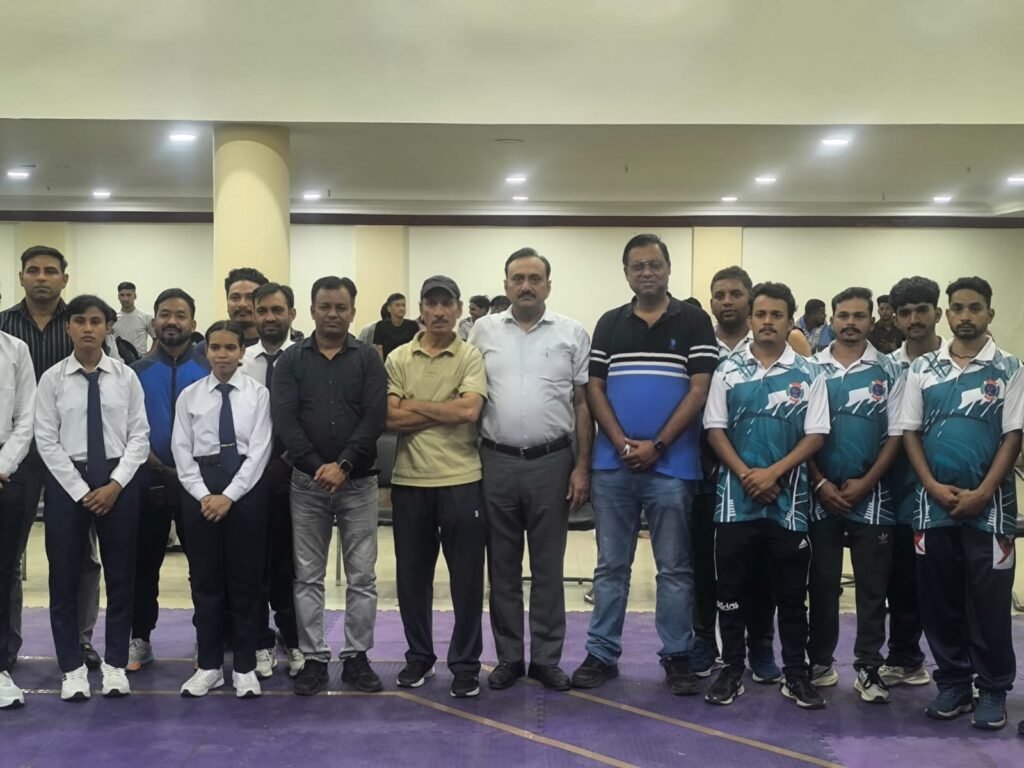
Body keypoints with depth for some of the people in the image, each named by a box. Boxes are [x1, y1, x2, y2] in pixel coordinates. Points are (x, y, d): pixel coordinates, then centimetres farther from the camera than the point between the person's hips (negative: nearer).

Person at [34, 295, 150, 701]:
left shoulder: (126, 376, -1)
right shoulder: (52, 379, -2)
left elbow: (139, 436, -2)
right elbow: (46, 441, -4)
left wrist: (115, 484, -11)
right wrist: (81, 490, -9)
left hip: (118, 481, 1)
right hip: (66, 481, 0)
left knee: (121, 575, 8)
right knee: (65, 576, 6)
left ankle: (115, 664, 22)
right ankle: (72, 667, 19)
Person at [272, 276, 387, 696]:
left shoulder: (368, 358, 3)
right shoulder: (291, 359, 4)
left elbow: (375, 417, -7)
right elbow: (284, 420, -5)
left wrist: (344, 465, -17)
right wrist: (317, 467, -16)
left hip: (359, 482, 0)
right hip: (307, 482, 0)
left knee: (362, 576, 4)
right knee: (308, 577, 5)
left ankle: (356, 657, 15)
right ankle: (314, 658, 14)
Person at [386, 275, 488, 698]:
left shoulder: (471, 357, -1)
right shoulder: (398, 359, 5)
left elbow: (469, 410, -17)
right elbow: (392, 418, -6)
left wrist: (415, 405, -8)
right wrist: (447, 411, -10)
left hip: (461, 481, -2)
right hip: (409, 481, 3)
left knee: (466, 577, 4)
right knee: (412, 575, 12)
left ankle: (465, 664, 16)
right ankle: (419, 657, 28)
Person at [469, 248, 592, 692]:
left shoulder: (572, 334, 2)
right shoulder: (483, 331, 5)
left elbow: (583, 404, 3)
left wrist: (582, 467, -3)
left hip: (552, 461, -1)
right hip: (497, 462, 1)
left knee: (548, 565, 7)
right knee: (502, 565, 9)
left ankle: (546, 658, 18)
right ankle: (508, 657, 21)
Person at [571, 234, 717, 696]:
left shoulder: (694, 322, 1)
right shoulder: (609, 324, 9)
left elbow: (699, 390, -5)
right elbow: (594, 388, 5)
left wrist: (657, 445, -11)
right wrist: (622, 443, -9)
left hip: (672, 464, -2)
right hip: (613, 464, 3)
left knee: (674, 567, 6)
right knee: (610, 565, 9)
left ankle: (677, 656, 16)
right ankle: (602, 654, 17)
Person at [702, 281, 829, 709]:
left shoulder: (808, 374, 2)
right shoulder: (728, 369, 5)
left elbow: (816, 435, -3)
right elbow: (715, 429, 2)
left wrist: (773, 473, -13)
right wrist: (746, 474, -10)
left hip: (789, 498, -1)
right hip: (736, 496, 1)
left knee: (791, 592, 7)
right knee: (732, 589, 6)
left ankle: (796, 674, 18)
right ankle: (732, 670, 18)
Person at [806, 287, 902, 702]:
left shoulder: (889, 371, 2)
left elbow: (896, 434, 0)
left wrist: (866, 483, -8)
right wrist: (820, 483, -7)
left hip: (872, 494, 0)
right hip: (820, 493, 1)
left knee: (872, 586, 4)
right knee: (822, 583, 8)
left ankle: (868, 668, 12)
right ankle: (820, 661, 19)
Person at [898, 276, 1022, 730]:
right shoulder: (922, 368, 6)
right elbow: (909, 432, 6)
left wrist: (982, 493, -12)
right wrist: (934, 487, -6)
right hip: (934, 502, 2)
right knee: (938, 598, 7)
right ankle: (953, 683, 20)